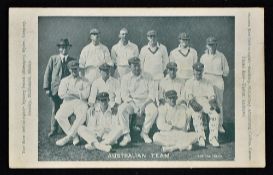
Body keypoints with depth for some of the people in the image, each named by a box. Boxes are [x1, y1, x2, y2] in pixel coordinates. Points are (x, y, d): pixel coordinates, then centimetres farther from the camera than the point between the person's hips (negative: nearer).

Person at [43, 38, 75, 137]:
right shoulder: (53, 59, 7)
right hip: (55, 88, 0)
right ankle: (53, 129, 16)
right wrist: (47, 88, -1)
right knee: (55, 110, 6)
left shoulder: (72, 60, 7)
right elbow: (47, 73, 6)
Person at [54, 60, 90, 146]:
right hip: (68, 102, 2)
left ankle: (68, 137, -29)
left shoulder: (85, 81, 12)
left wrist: (71, 92, -5)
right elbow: (61, 94, 1)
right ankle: (74, 137, -25)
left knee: (82, 116, -35)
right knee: (59, 116, -28)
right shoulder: (64, 80, 17)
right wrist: (78, 93, -4)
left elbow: (85, 95, -3)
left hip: (81, 103, -2)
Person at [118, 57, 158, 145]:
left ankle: (144, 132, -9)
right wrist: (136, 108, -17)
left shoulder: (147, 78, 5)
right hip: (131, 102, 0)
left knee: (154, 110, -31)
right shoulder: (126, 78, 4)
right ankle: (126, 135, -21)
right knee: (121, 109, -31)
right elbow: (124, 95, -4)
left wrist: (144, 105, -20)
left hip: (145, 101, 0)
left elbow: (152, 95, -2)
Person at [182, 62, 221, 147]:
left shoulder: (207, 83, 23)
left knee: (215, 113, -29)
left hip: (205, 101, 2)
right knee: (196, 115, -35)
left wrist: (213, 103, -13)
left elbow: (211, 95, 9)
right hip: (194, 103, -2)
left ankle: (213, 137, -29)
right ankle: (201, 137, -34)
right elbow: (189, 96, 2)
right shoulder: (189, 83, 18)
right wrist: (193, 103, -19)